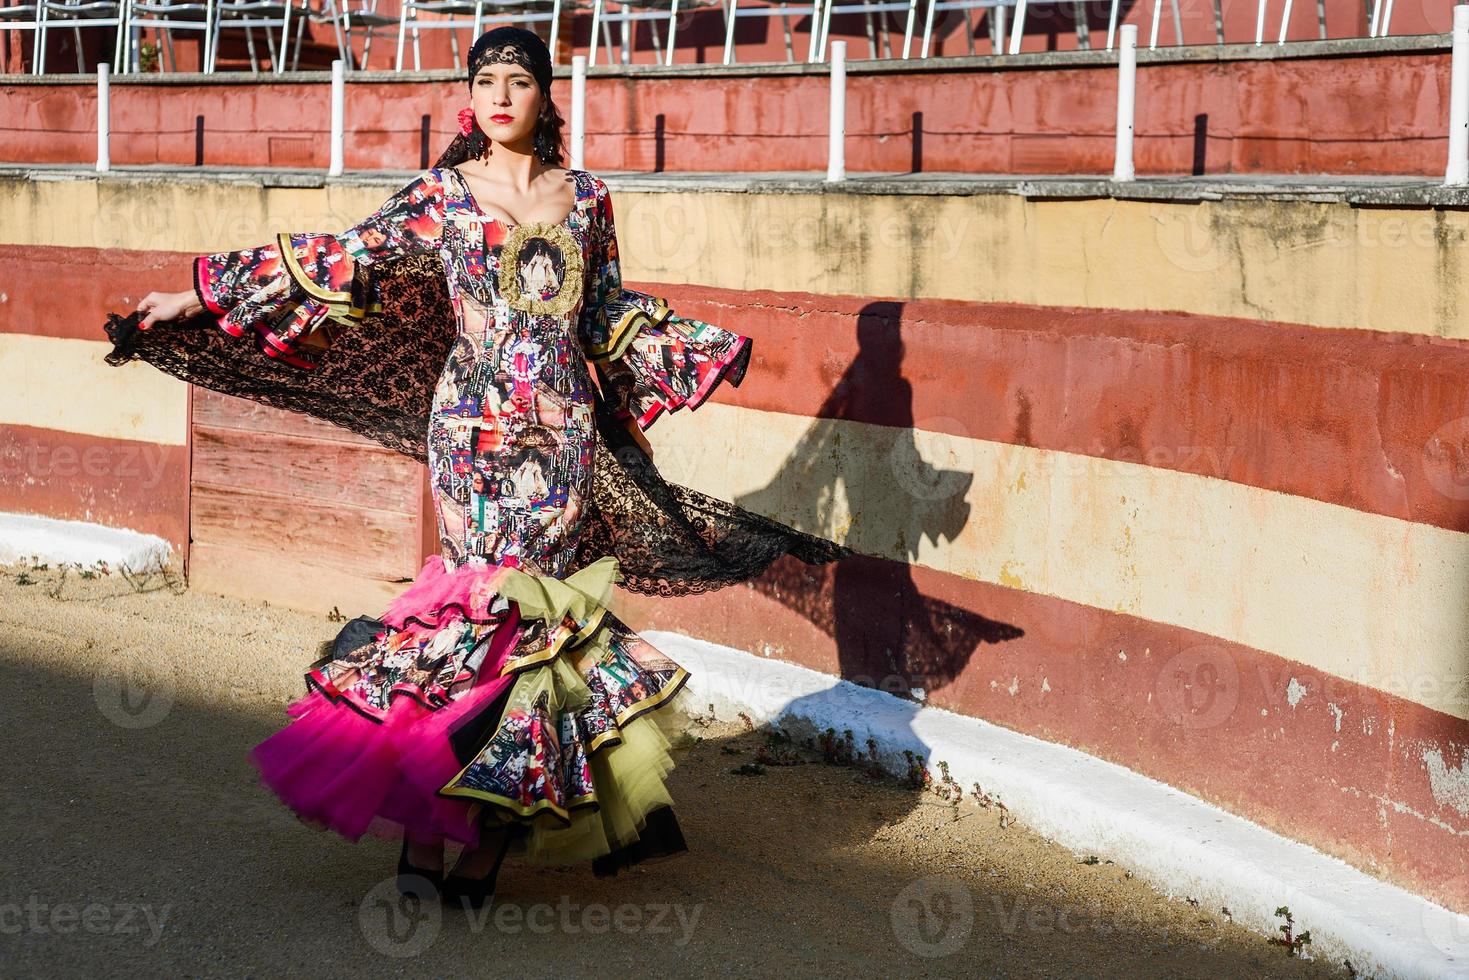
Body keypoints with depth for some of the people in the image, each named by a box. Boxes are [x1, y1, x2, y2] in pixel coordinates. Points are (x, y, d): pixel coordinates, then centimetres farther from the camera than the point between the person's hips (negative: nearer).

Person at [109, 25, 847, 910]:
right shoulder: (442, 196, 2)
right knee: (497, 603, -8)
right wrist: (197, 298, -4)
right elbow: (339, 263, 0)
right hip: (472, 429, -3)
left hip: (564, 435, 3)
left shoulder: (585, 198, 9)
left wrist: (707, 345, 26)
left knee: (533, 609, -2)